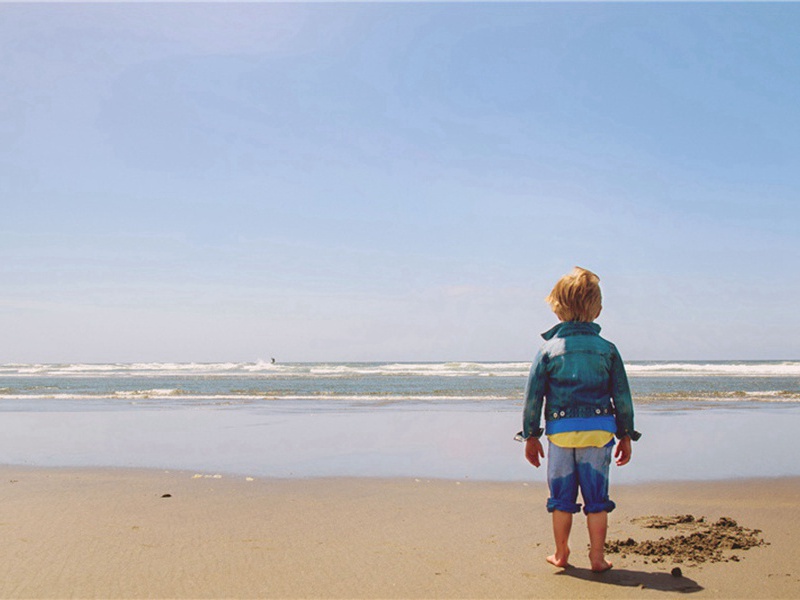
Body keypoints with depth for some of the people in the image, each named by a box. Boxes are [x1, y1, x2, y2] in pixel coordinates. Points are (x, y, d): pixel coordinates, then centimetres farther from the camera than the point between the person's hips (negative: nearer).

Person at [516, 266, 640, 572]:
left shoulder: (548, 349, -2)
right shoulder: (607, 349, 1)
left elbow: (533, 395, -1)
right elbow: (622, 396, 4)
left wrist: (531, 435, 7)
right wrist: (626, 435, 13)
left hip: (560, 430, 0)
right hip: (599, 430, 0)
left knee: (562, 496, 11)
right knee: (597, 497, 9)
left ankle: (561, 553, 23)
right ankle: (597, 557, 13)